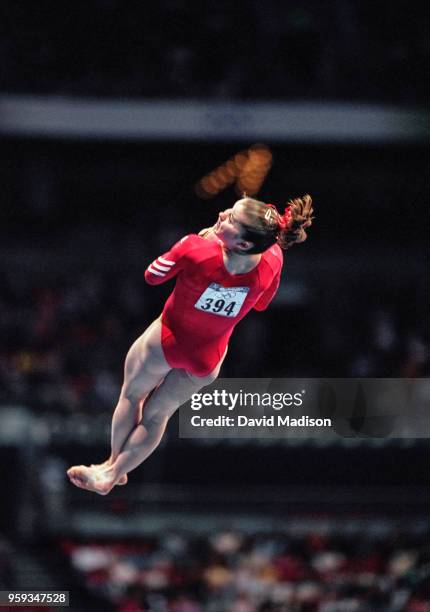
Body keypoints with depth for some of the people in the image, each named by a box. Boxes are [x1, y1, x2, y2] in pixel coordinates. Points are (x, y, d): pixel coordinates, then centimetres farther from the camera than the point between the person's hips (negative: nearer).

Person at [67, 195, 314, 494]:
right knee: (157, 413, 23)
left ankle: (113, 463, 40)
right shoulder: (272, 259, -28)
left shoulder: (196, 249, -38)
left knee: (132, 395, 26)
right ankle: (113, 474, 34)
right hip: (206, 359, 3)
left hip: (167, 341, -3)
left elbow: (153, 276, -16)